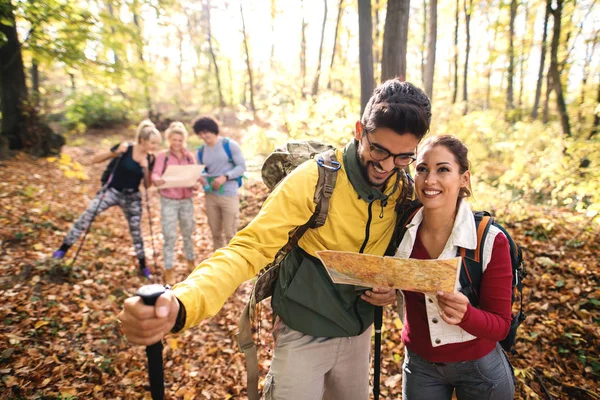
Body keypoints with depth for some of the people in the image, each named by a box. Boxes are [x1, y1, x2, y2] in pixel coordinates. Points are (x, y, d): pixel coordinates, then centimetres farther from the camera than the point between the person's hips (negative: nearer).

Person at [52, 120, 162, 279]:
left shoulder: (150, 158, -4)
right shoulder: (125, 148, -15)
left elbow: (148, 184, -3)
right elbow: (95, 160, -13)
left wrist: (145, 167, -19)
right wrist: (116, 153, -27)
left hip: (132, 197, 3)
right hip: (112, 191, -3)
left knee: (136, 230, 7)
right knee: (88, 214, -18)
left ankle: (143, 267, 19)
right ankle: (63, 248, -1)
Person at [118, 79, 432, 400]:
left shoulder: (404, 190, -8)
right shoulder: (313, 180, -25)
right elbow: (248, 249, -30)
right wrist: (181, 305, -46)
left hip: (358, 333, 6)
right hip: (304, 335, -5)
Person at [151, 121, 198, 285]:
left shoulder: (189, 157, 7)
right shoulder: (162, 156, -2)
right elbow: (155, 174, -15)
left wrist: (196, 184, -21)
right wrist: (157, 180, -39)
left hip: (187, 200, 3)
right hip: (169, 201, -3)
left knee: (188, 233, 15)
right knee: (170, 236, -2)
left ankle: (190, 261, 35)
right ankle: (168, 270, 8)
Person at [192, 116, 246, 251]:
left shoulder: (230, 145, -4)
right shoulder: (201, 151, 8)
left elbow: (242, 166, -7)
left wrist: (225, 177, -20)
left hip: (229, 195, -4)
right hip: (210, 196, 5)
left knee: (230, 233, 0)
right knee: (215, 232, 13)